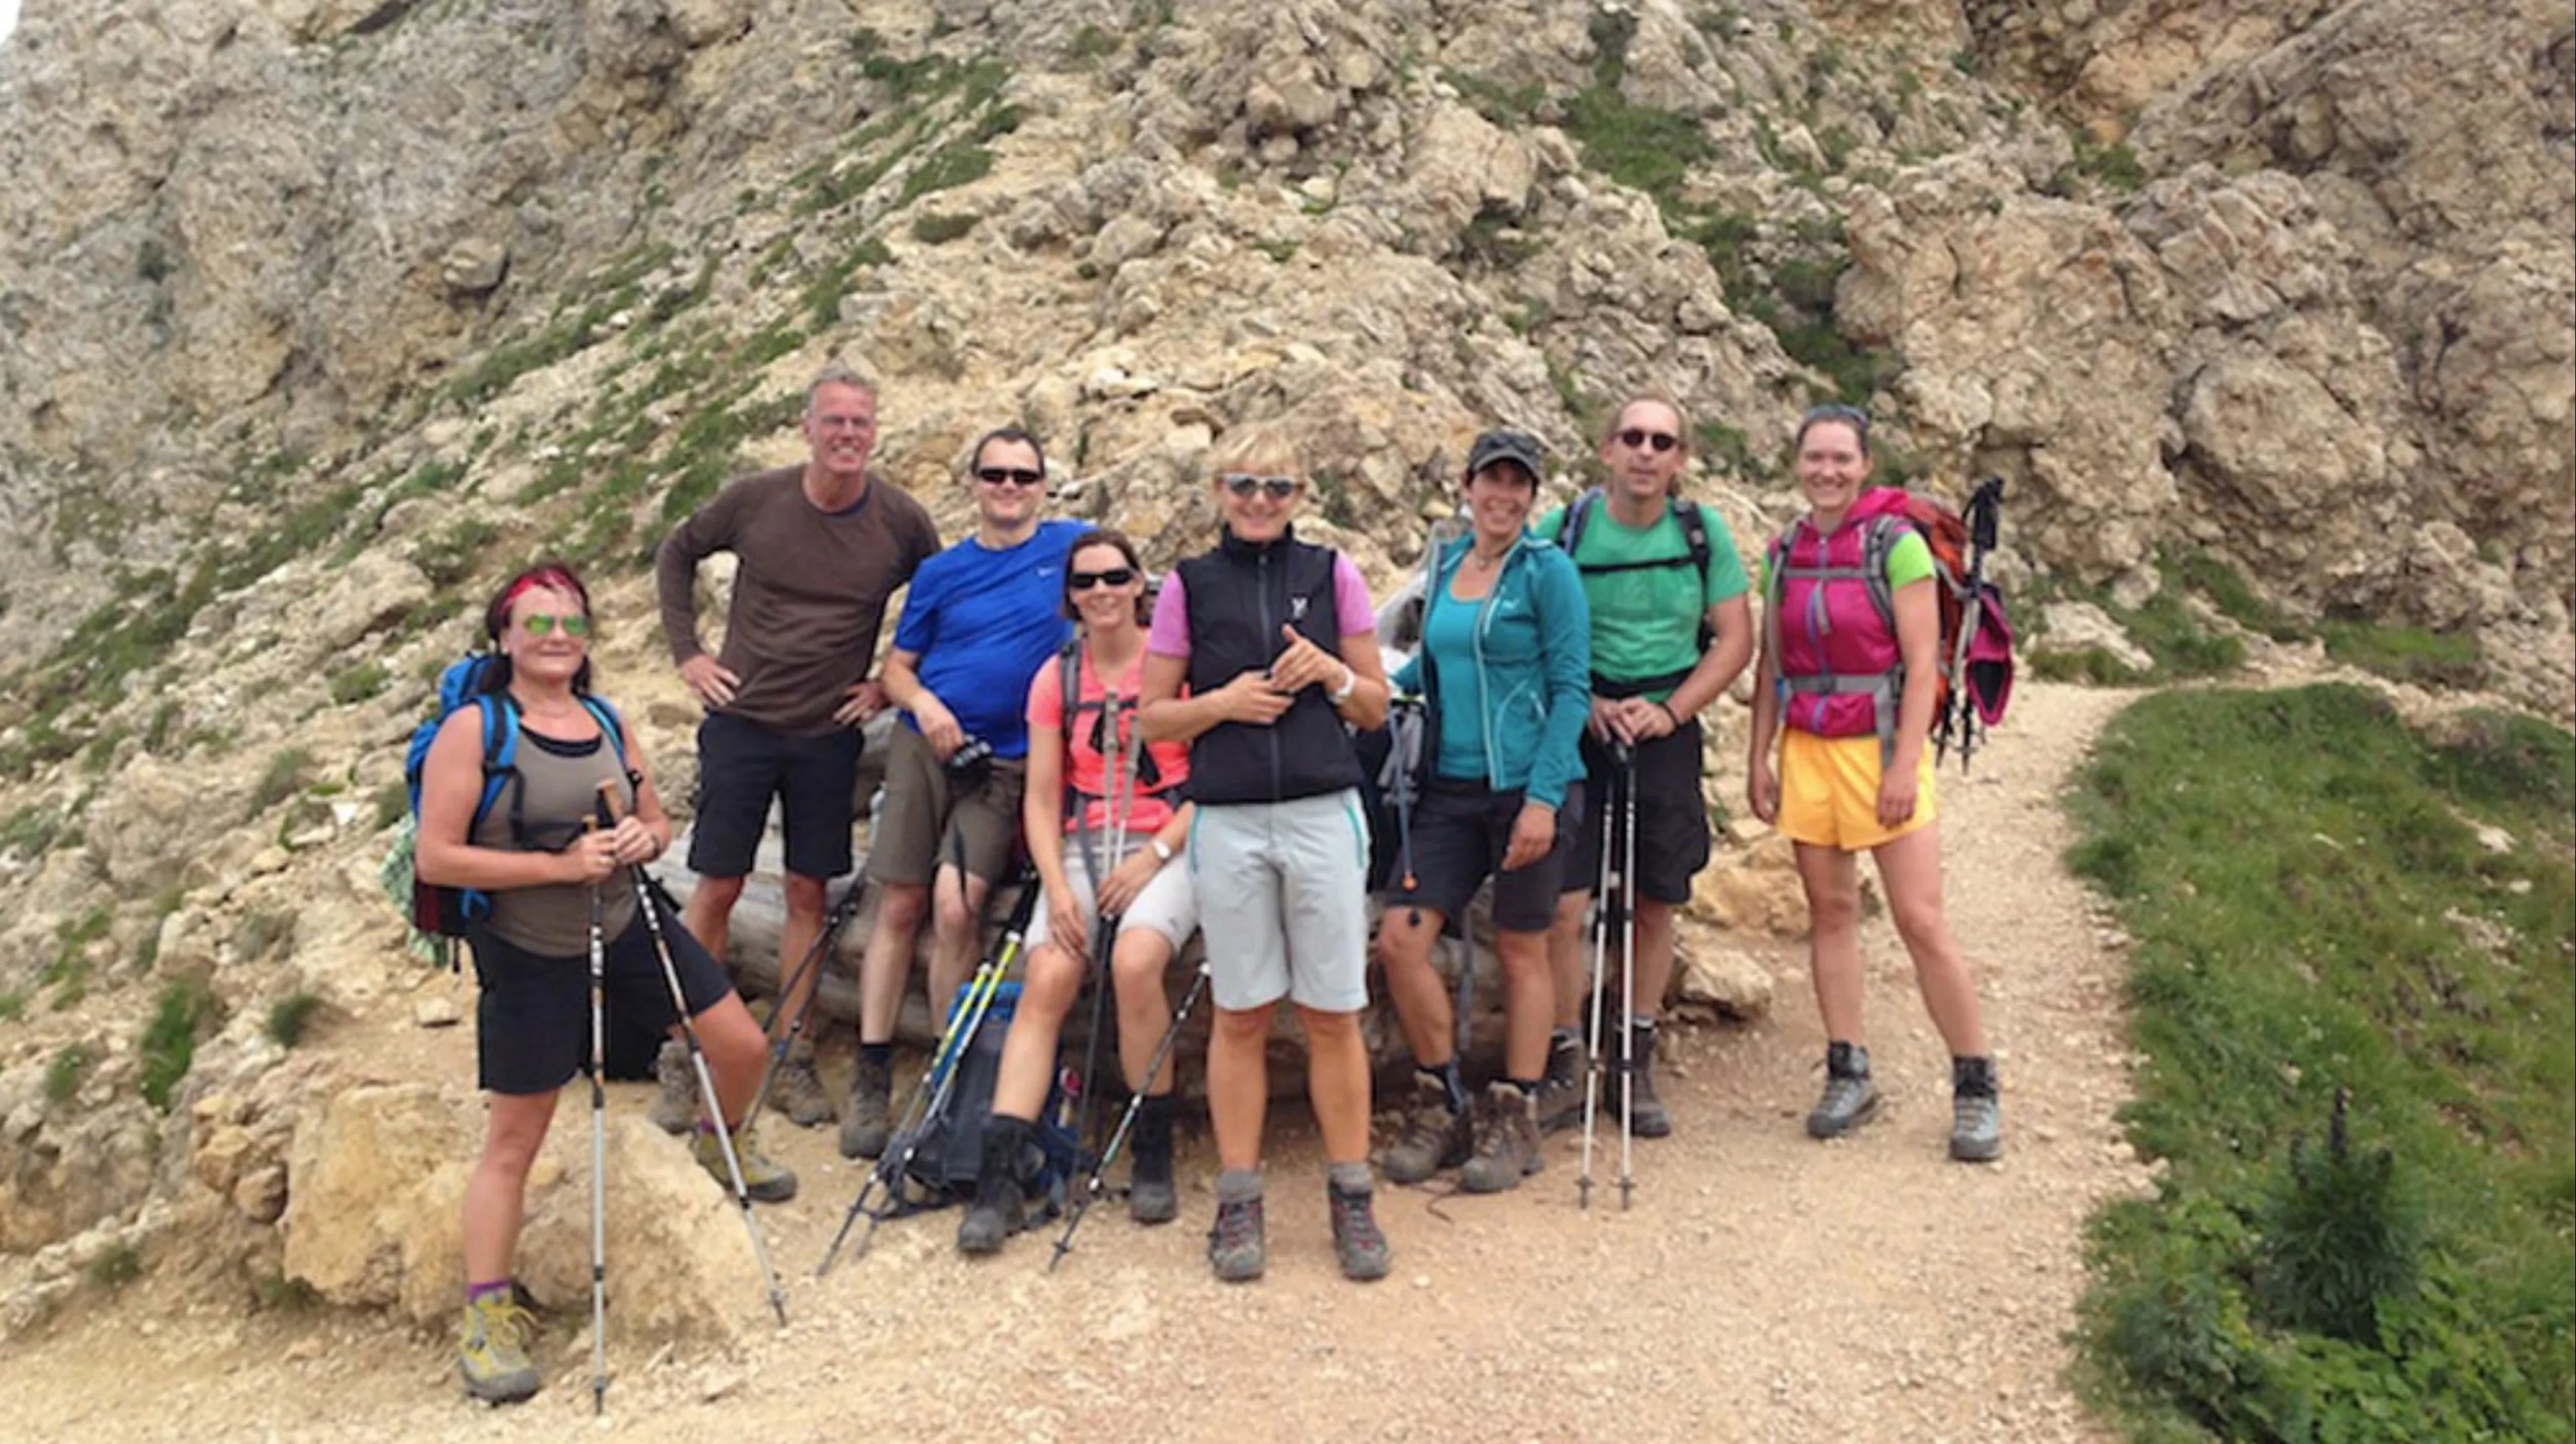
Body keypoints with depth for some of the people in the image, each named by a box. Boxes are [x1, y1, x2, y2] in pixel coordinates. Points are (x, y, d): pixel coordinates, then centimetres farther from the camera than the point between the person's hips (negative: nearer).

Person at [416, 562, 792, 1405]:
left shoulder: (606, 721, 3)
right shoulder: (472, 729, -14)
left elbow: (657, 822, 12)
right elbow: (435, 859, -19)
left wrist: (644, 839, -12)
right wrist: (561, 865, -24)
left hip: (627, 927, 5)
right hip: (528, 957, -5)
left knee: (743, 1046, 8)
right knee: (514, 1140, 2)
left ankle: (721, 1142, 40)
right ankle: (487, 1318, 15)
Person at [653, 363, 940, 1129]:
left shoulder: (902, 521, -4)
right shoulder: (755, 500, -5)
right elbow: (676, 555, 11)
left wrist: (892, 682, 2)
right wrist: (686, 651, 4)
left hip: (830, 733, 1)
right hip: (743, 721, -1)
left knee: (808, 893, 6)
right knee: (717, 887, 2)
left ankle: (791, 1060, 16)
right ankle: (681, 1051, 14)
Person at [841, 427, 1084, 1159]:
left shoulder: (1072, 545, 4)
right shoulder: (942, 571, 8)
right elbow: (896, 667, 11)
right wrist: (924, 702, -10)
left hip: (1006, 764, -2)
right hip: (926, 747, 2)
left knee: (957, 909, -17)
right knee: (899, 909, 2)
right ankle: (871, 1083, 10)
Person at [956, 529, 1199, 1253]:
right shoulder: (1057, 678, 10)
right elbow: (1041, 799, 7)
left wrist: (1154, 856, -12)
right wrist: (1057, 888, -7)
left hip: (1167, 846, -3)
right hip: (1082, 847, 3)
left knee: (1134, 962, -31)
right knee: (1045, 979, -21)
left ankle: (1154, 1153, -13)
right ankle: (998, 1177, -21)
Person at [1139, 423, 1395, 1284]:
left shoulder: (1332, 574, 6)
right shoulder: (1188, 586, 6)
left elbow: (1376, 706, 10)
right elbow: (1152, 717, 7)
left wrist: (1331, 673, -10)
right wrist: (1221, 702, -10)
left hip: (1324, 817, 0)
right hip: (1228, 824, 0)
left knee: (1333, 1014, 5)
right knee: (1240, 1016, 7)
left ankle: (1351, 1201, 17)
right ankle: (1238, 1206, 18)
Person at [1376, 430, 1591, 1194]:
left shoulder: (1548, 570, -5)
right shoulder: (1444, 565, 11)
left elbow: (1571, 688, -9)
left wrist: (1543, 796, -16)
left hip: (1529, 787, -5)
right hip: (1452, 787, 5)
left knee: (1520, 950, 4)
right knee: (1400, 937, -3)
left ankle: (1514, 1122, 19)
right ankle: (1443, 1108, 14)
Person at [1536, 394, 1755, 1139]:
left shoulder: (1703, 532, 2)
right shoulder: (1562, 529, -3)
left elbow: (1735, 639, 3)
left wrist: (1670, 711, -9)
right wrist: (1586, 703, -14)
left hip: (1666, 734, 2)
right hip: (1575, 733, -2)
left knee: (1654, 909, 10)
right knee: (1563, 907, -7)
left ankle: (1638, 1063, 26)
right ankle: (1565, 1067, 8)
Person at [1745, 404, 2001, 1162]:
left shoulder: (1897, 546, -7)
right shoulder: (1785, 553, 8)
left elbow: (1922, 665, -10)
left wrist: (1904, 765, -15)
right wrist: (1759, 756, 8)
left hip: (1882, 747, -5)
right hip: (1808, 751, 5)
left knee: (1921, 920, -6)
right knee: (1830, 911, 8)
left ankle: (1976, 1087, 7)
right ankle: (1848, 1074, 18)